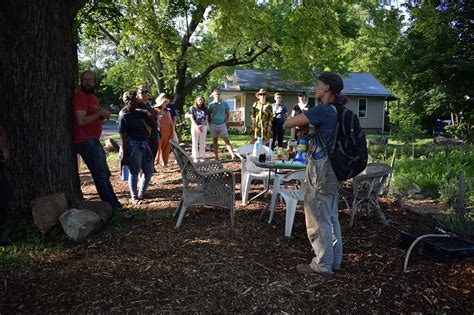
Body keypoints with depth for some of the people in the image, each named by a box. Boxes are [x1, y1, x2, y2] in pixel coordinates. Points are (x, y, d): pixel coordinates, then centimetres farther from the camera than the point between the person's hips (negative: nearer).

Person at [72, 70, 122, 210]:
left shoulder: (92, 97, 18)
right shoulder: (80, 96, -11)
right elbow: (82, 121, -21)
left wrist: (103, 116, 7)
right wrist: (99, 113, -12)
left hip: (93, 140, 10)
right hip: (86, 141, -10)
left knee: (104, 174, 15)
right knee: (101, 175, -11)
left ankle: (115, 205, 24)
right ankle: (114, 207, -8)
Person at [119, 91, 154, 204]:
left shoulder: (139, 112, 13)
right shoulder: (124, 116, -7)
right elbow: (123, 137, -10)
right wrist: (124, 154, -13)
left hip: (144, 145, 8)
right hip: (133, 146, -7)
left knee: (149, 170, 10)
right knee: (134, 172, 1)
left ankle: (142, 193, 27)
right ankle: (134, 197, 14)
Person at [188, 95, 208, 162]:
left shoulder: (205, 109, 11)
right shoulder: (192, 108, 4)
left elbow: (206, 119, 5)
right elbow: (192, 118, -3)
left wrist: (201, 126, -11)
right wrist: (197, 126, -14)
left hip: (203, 127, 2)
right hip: (195, 126, -2)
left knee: (202, 142, 2)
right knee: (195, 142, -2)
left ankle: (202, 157, 6)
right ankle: (195, 157, 0)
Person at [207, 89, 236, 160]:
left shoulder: (225, 103, 3)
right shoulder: (211, 105, 2)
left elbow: (228, 114, 8)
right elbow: (208, 115, 8)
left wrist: (225, 122, -3)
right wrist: (210, 124, -1)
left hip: (222, 125, -1)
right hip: (213, 125, 1)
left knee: (227, 140, -7)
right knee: (215, 141, 6)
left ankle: (233, 155, -14)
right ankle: (216, 157, 13)